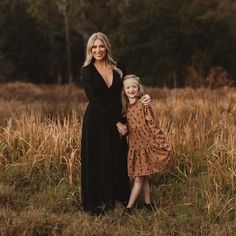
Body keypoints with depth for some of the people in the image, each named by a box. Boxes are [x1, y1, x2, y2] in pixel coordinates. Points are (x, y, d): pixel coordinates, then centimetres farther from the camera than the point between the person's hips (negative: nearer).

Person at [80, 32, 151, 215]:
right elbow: (95, 101, -14)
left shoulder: (118, 68, 3)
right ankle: (97, 203, 14)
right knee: (97, 162, 2)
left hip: (117, 121, 4)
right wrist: (116, 123, -17)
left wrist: (145, 97, -11)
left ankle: (119, 197, 27)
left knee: (118, 160, 12)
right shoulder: (87, 71, -8)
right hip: (96, 122, -4)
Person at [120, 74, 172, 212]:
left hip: (146, 145, -6)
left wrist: (161, 142, -11)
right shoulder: (126, 108, 8)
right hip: (134, 146, 6)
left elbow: (152, 124, -10)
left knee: (139, 179, -3)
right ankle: (147, 203, 22)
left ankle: (129, 207, -1)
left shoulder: (143, 104, -9)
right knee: (143, 178, 13)